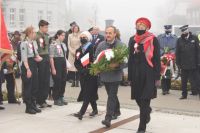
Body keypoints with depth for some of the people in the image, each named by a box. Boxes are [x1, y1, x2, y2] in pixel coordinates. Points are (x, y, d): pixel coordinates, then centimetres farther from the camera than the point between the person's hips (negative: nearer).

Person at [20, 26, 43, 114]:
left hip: (34, 64, 8)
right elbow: (24, 58, -17)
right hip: (27, 65, -8)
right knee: (28, 87, -1)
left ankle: (33, 105, 23)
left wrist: (39, 57, -1)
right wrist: (28, 69, -22)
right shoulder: (24, 43, -13)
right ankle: (28, 107, 8)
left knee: (35, 86, 12)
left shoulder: (34, 42, 10)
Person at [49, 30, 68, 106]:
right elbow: (51, 57, -13)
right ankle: (56, 99, 10)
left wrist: (66, 67, 14)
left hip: (63, 63, 7)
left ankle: (61, 98, 22)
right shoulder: (53, 45, -10)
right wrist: (53, 68, -16)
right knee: (57, 82, -3)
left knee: (63, 81, 9)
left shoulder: (63, 45, 13)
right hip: (56, 63, -7)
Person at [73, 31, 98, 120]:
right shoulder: (78, 50, 12)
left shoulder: (92, 48, -8)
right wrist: (81, 70, -10)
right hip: (82, 75, 6)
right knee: (89, 93, 13)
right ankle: (95, 109, 27)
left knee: (87, 93, -9)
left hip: (91, 74, -6)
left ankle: (81, 112, -15)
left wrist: (89, 69, -19)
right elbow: (76, 63, 8)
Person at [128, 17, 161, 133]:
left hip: (149, 74, -4)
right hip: (136, 74, 5)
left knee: (145, 101, -5)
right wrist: (130, 76, 10)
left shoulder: (153, 40, -5)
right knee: (138, 99, 12)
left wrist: (157, 77, -8)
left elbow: (157, 60, -5)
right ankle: (147, 112, 44)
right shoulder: (133, 40, 8)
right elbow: (131, 59, 12)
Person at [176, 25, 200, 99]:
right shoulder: (179, 40, 3)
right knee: (184, 81, 9)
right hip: (184, 65, 2)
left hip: (193, 65, -2)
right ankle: (184, 95, 20)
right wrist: (178, 63, 0)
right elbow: (177, 53, 4)